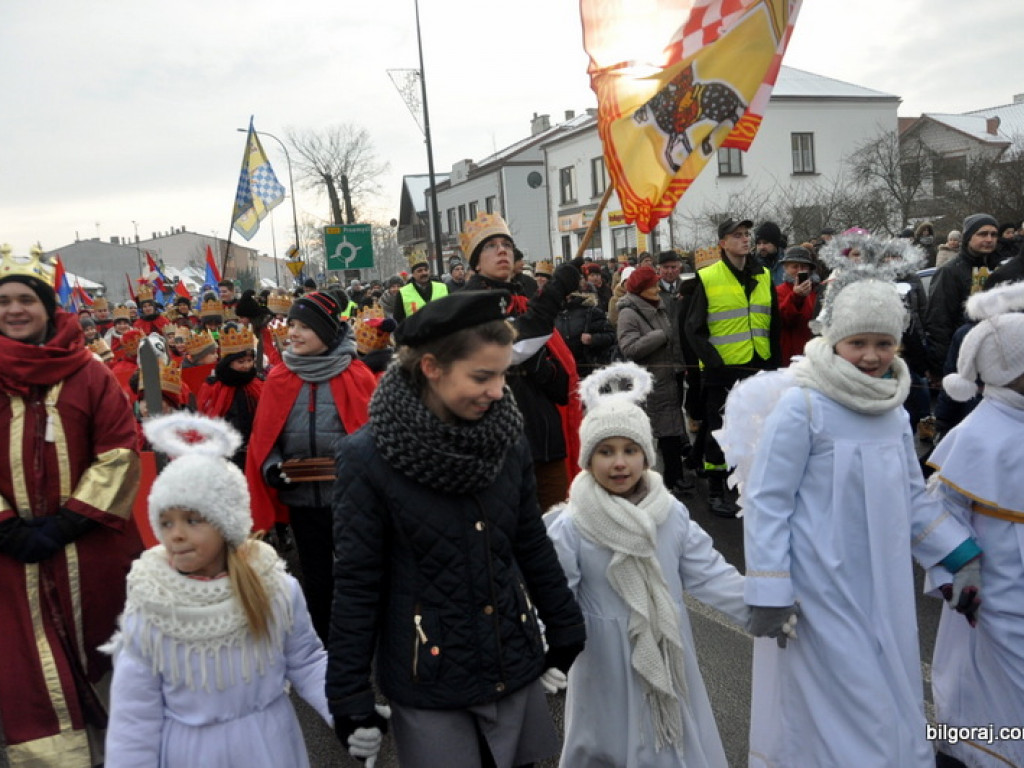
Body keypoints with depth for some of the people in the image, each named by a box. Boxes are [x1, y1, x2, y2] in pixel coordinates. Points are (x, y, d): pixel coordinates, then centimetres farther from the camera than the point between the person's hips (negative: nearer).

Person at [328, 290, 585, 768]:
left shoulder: (507, 437, -4)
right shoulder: (368, 457, -16)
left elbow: (533, 547, 7)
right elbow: (356, 584, -11)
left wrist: (567, 638, 12)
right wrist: (349, 697, -8)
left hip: (516, 668, 4)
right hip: (428, 687, -4)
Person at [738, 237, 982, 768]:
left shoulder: (894, 411, 5)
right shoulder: (802, 407, -16)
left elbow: (912, 498, 16)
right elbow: (767, 503, -15)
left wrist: (962, 561, 11)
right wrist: (768, 596, -16)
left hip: (884, 592, 7)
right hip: (821, 595, -7)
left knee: (892, 709, 19)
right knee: (835, 715, 3)